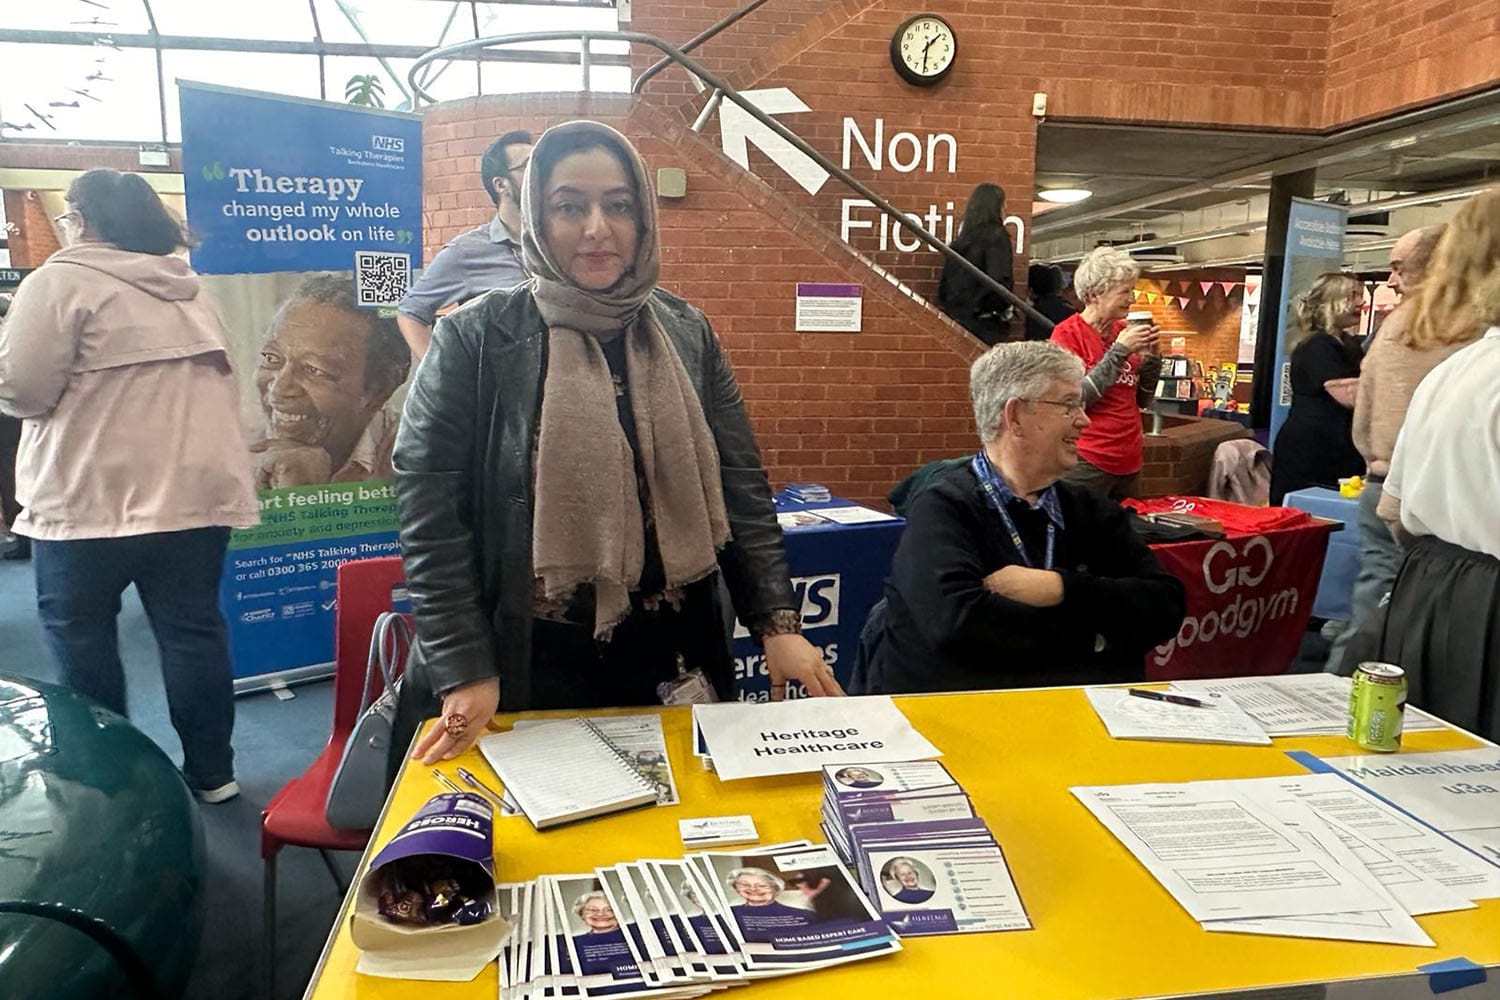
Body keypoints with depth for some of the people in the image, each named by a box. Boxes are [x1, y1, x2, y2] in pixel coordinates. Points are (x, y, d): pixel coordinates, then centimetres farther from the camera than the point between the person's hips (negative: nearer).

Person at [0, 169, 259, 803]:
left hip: (93, 496, -5)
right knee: (193, 630, 8)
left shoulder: (63, 279, -5)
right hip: (195, 490, 6)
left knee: (79, 632, 10)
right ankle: (211, 772, 15)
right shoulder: (188, 290, 16)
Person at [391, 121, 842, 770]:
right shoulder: (475, 340, -7)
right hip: (530, 667, -2)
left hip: (668, 660, 3)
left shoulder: (687, 335, 3)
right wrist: (465, 672, -12)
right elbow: (429, 509, -8)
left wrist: (777, 622, -4)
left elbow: (740, 488, 4)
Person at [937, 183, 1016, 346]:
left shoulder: (962, 238, 12)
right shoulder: (997, 236, -6)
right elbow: (1000, 282, -17)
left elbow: (944, 282, 14)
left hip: (955, 316, 6)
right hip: (983, 323, -6)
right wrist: (1004, 309, -1)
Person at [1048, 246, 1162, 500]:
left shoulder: (1124, 332, 7)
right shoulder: (1068, 333, -8)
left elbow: (1142, 400, 14)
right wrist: (1119, 351, -18)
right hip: (1087, 461, -6)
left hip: (1129, 460, 6)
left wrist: (1151, 355, -1)